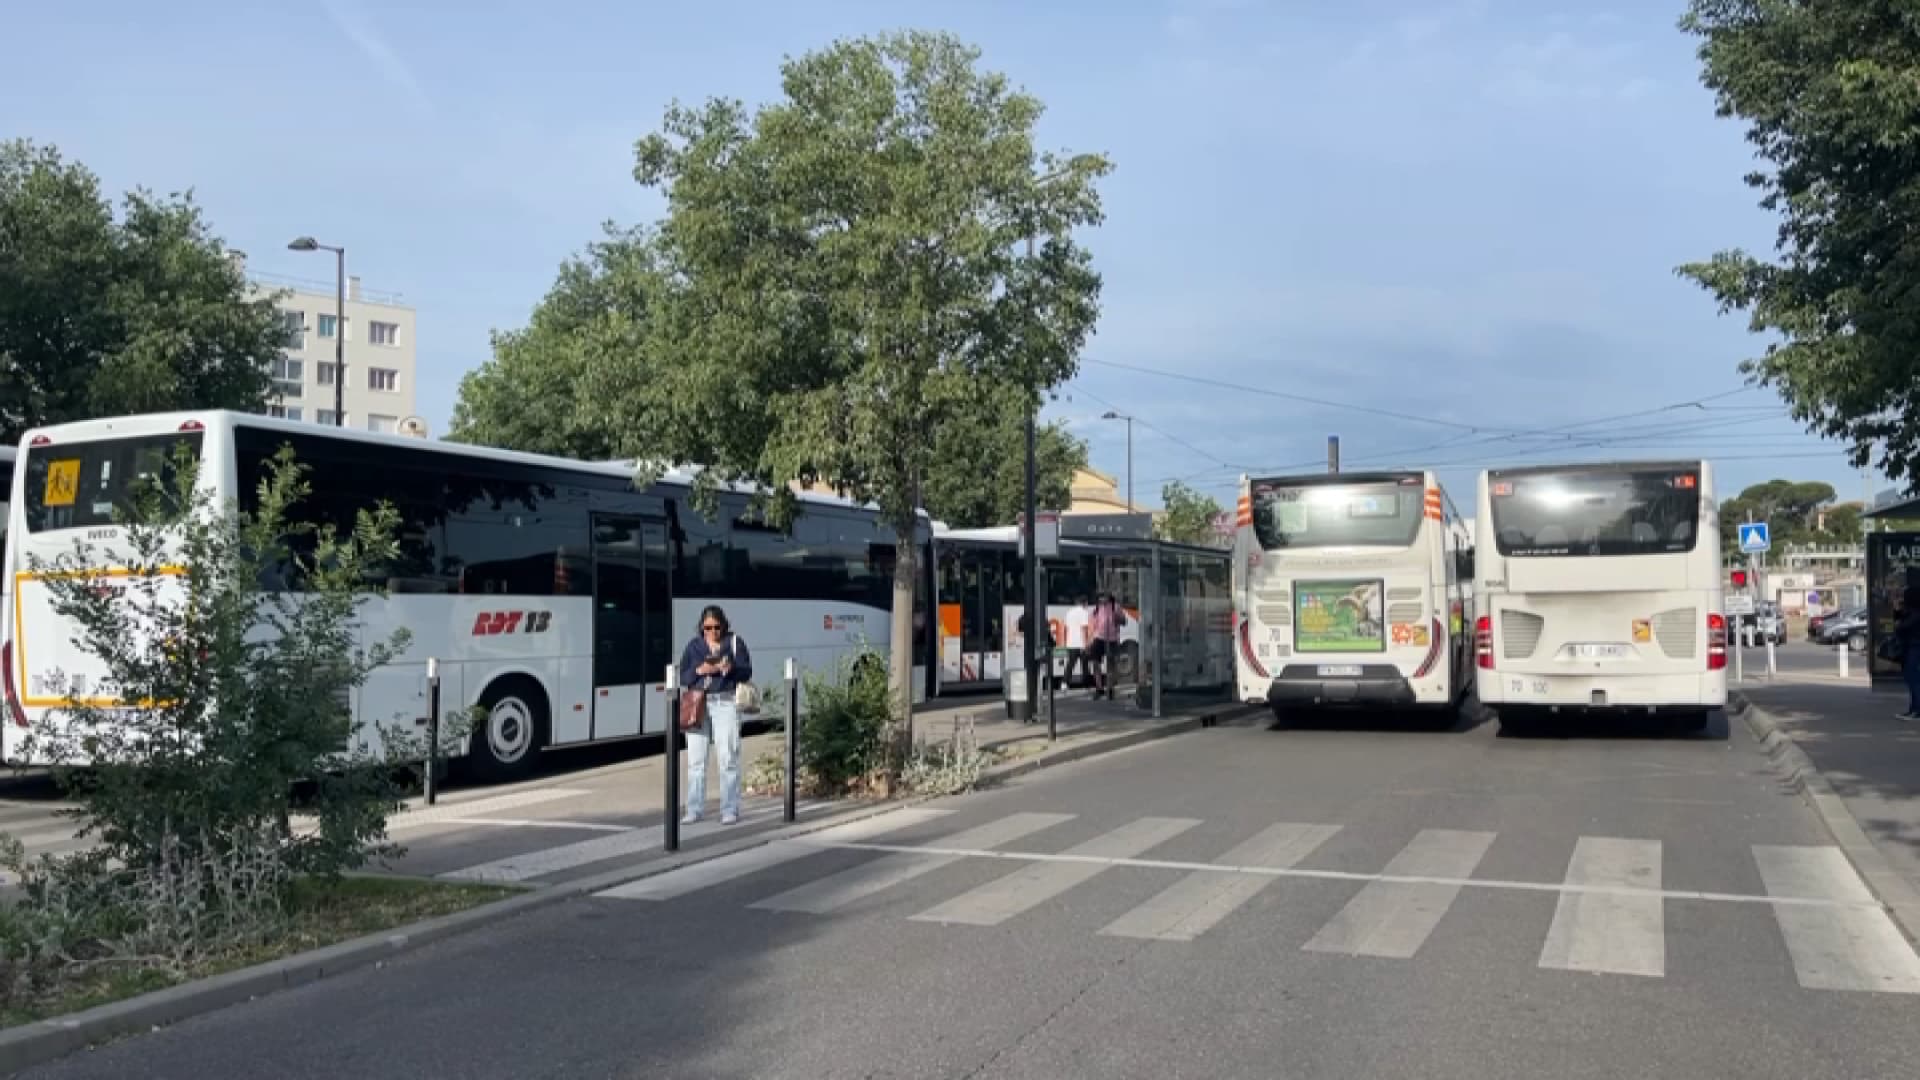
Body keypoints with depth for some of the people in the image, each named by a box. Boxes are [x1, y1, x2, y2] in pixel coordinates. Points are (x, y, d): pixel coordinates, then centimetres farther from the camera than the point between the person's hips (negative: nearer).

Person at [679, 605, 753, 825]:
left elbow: (747, 671, 0)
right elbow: (682, 677, 6)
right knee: (695, 759, 4)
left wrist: (731, 668, -21)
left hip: (725, 703, -2)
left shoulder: (734, 642, 5)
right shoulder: (694, 645, 10)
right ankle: (694, 810, 10)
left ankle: (730, 810, 2)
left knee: (728, 757, -3)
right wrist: (700, 670, -13)